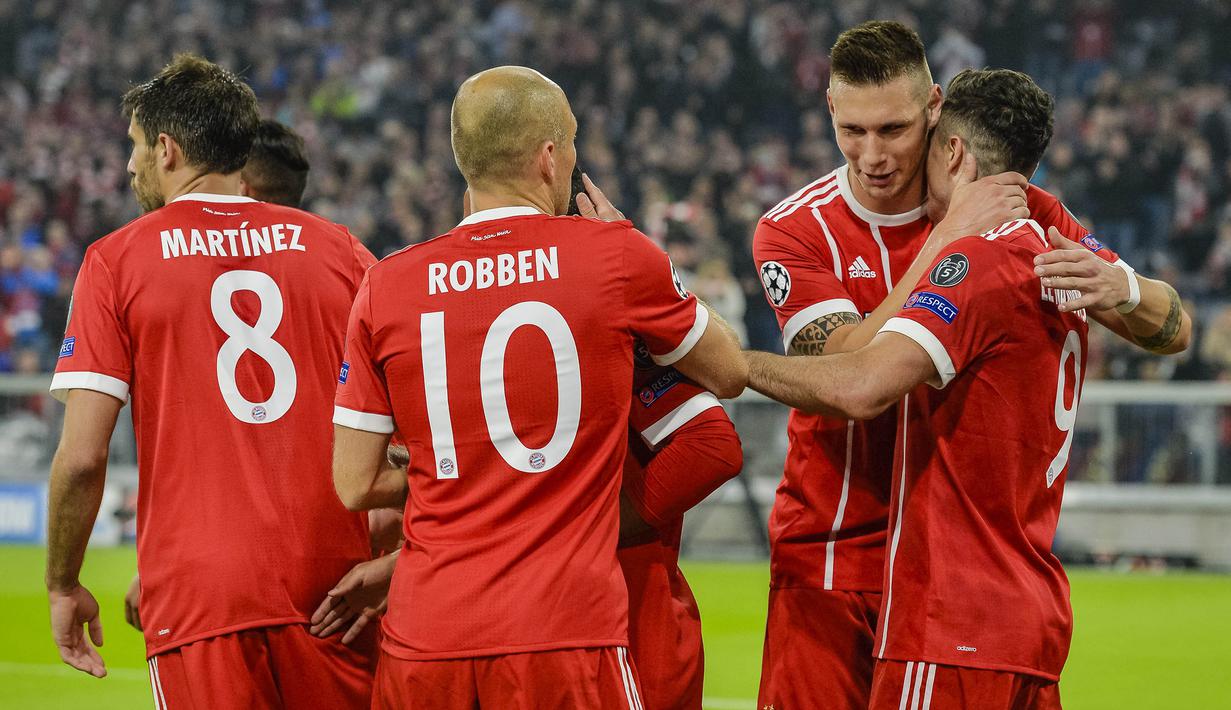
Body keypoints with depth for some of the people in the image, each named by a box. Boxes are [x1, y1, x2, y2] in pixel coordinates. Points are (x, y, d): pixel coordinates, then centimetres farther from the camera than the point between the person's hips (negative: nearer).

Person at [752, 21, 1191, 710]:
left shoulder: (1015, 210, 1)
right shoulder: (795, 230, -4)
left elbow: (1174, 329, 0)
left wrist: (1120, 287, -24)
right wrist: (950, 237, -23)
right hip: (828, 557, -1)